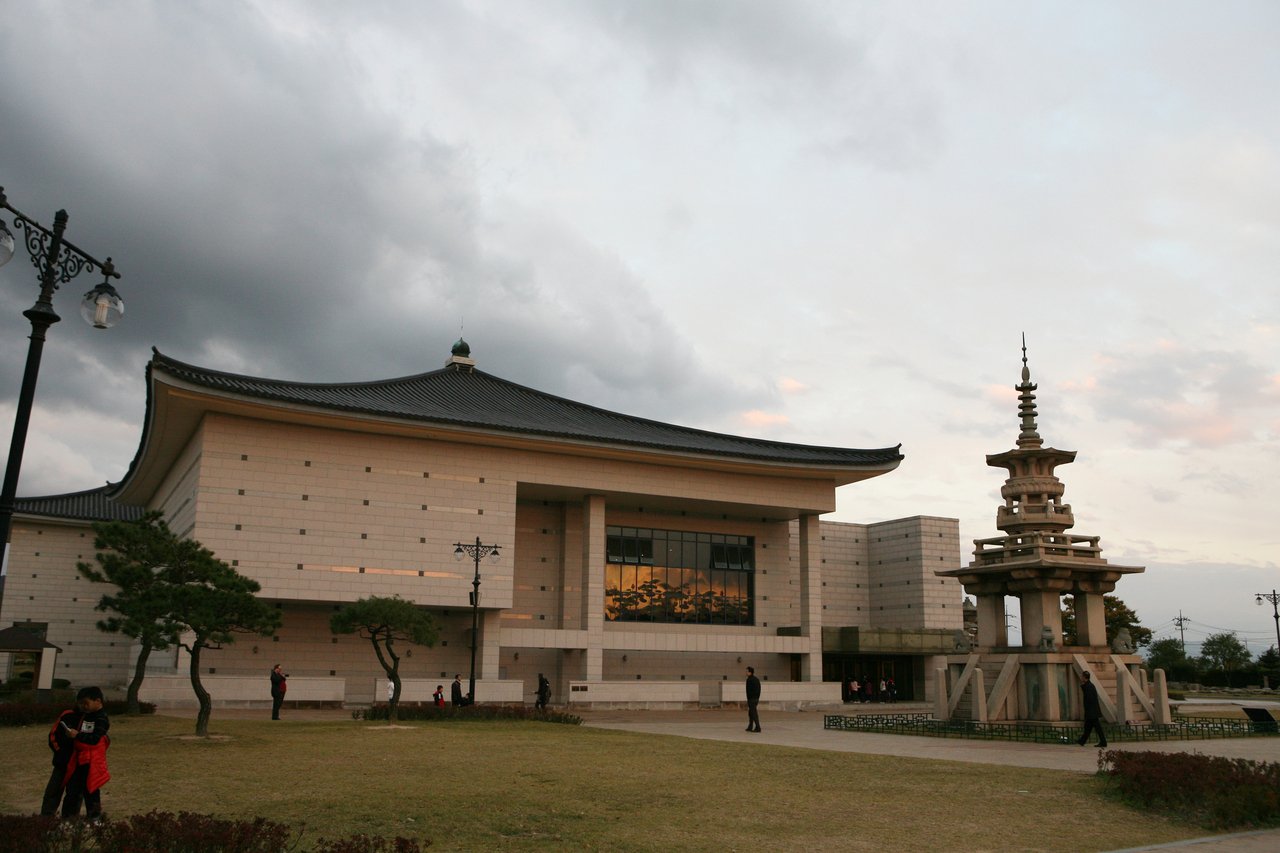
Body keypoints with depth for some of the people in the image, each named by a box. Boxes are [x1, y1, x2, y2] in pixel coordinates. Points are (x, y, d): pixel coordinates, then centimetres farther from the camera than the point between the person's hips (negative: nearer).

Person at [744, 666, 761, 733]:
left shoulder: (749, 680, -13)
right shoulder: (757, 679, 14)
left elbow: (748, 690, -18)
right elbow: (759, 689, 15)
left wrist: (748, 699, -13)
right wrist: (757, 698, 16)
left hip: (751, 699, -9)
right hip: (756, 699, 9)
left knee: (754, 713, -6)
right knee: (751, 713, 16)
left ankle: (758, 727, -8)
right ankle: (750, 727, 18)